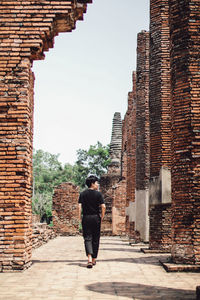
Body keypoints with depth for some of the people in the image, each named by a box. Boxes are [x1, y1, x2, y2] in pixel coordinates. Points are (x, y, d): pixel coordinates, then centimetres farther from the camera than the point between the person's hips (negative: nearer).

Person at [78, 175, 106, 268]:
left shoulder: (83, 194, 3)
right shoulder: (98, 194, -3)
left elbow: (79, 206, -4)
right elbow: (103, 206, -10)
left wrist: (80, 217, 2)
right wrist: (102, 217, 2)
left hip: (86, 218, 1)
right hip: (96, 217, -1)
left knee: (87, 238, -1)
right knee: (95, 239, 10)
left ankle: (89, 258, -21)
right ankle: (94, 259, 17)